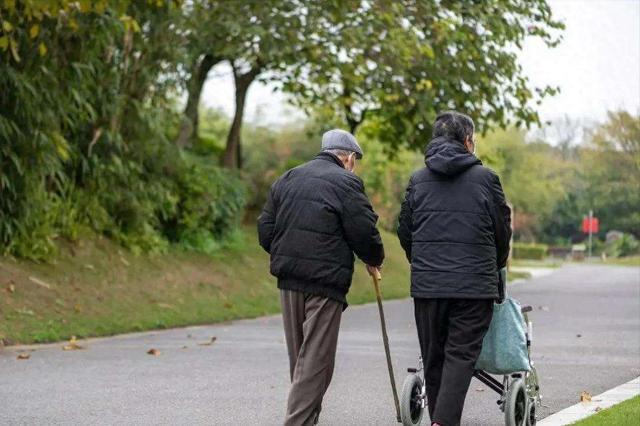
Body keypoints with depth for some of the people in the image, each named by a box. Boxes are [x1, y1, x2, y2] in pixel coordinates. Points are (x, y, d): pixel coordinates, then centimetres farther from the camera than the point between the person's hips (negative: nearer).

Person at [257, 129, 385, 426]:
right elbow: (365, 234, -9)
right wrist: (374, 260, 10)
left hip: (288, 279, 7)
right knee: (316, 360, -4)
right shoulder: (346, 183, -6)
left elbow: (265, 228, 13)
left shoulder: (288, 179, 15)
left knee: (298, 357, 16)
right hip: (325, 280, -7)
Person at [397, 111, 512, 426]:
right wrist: (495, 267, 25)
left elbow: (404, 231, 13)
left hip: (426, 283, 3)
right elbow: (503, 231, 6)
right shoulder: (485, 178, 0)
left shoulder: (418, 180, 8)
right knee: (461, 355, -4)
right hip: (474, 283, -3)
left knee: (433, 358, 12)